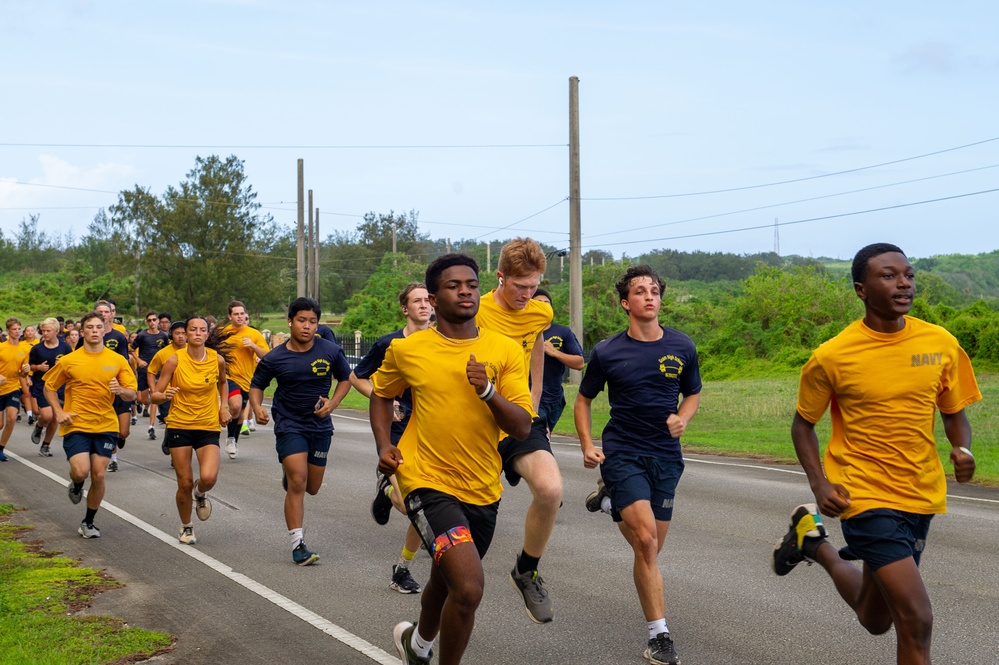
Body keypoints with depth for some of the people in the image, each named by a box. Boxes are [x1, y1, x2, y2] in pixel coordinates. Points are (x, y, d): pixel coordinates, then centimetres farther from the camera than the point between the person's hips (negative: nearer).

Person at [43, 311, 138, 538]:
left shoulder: (118, 360, 1)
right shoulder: (69, 361, -2)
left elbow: (131, 395, 2)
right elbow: (49, 387, 10)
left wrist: (120, 390, -20)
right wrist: (58, 412, -3)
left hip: (106, 426, 1)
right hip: (76, 426, -1)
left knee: (98, 475, 0)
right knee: (81, 471, -17)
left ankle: (88, 522, 19)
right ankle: (76, 484, 22)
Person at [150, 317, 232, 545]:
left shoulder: (217, 359, -4)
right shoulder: (175, 361, -10)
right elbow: (154, 396, -7)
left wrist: (224, 407, 8)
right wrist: (165, 395, -29)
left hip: (209, 427, 1)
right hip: (179, 425, -1)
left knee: (209, 478, -19)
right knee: (185, 483, 1)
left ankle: (200, 493, 19)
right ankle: (186, 527, 27)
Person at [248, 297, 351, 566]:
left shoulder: (331, 351, -5)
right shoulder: (274, 359, -8)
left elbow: (345, 378, 10)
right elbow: (256, 385, 4)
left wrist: (332, 403, -6)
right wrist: (257, 407, -16)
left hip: (320, 426, 3)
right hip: (289, 425, -3)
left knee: (312, 488, 12)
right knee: (298, 483, -16)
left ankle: (290, 476, 50)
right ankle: (298, 544, -10)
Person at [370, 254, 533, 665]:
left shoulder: (505, 351, -3)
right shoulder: (406, 350, -4)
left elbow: (522, 427, -8)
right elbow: (381, 395, 16)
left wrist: (488, 391, -24)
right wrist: (384, 447, 1)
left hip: (483, 491, 4)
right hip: (429, 483, -4)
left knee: (446, 581, 25)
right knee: (469, 587, -23)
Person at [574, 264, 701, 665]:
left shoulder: (682, 347, 5)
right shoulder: (607, 352, -1)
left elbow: (693, 394, 19)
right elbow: (583, 400, 11)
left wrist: (683, 418, -3)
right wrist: (587, 446, -3)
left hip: (666, 457, 4)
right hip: (622, 455, -4)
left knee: (650, 549, 4)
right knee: (647, 542, -17)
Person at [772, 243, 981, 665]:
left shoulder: (941, 344, -3)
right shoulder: (832, 356, -12)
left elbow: (954, 413, 10)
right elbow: (802, 424, 2)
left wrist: (962, 449, -12)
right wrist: (819, 484, -12)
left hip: (921, 496, 5)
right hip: (866, 497, -5)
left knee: (875, 620, 20)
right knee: (916, 619, -17)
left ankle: (815, 544, 43)